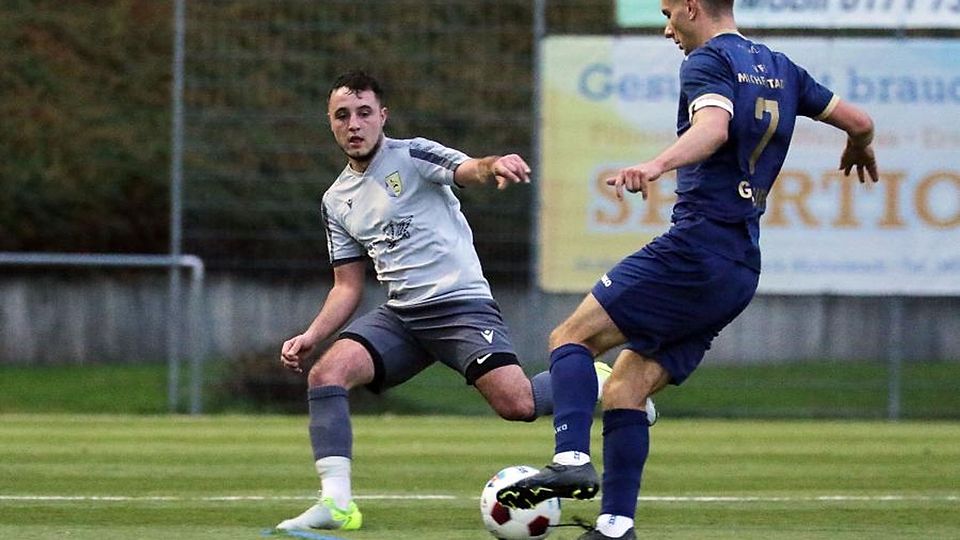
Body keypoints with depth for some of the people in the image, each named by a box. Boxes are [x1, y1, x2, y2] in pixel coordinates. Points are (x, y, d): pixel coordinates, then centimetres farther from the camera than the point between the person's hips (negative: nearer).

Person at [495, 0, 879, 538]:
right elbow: (860, 121, 24)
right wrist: (860, 150, 47)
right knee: (624, 392, 8)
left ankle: (572, 459, -26)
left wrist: (657, 165, -44)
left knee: (572, 336, -6)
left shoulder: (709, 60, -5)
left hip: (695, 247, -8)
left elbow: (713, 127, -26)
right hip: (743, 269, 8)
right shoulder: (779, 70, 19)